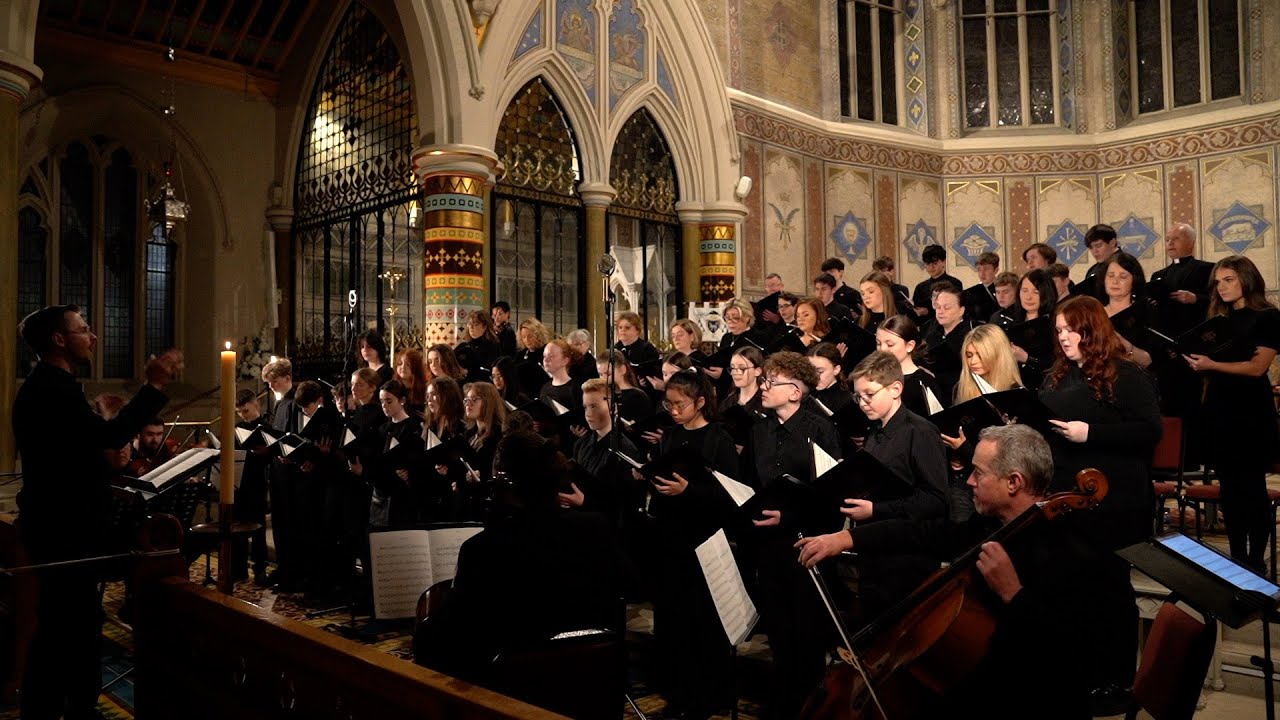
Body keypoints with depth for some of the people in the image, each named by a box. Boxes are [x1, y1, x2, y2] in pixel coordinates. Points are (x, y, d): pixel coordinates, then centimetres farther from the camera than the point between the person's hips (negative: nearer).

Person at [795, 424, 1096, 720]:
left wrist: (1013, 595, -37)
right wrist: (846, 537, -1)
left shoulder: (1070, 559, -23)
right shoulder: (990, 525, 1)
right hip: (966, 677, 7)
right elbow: (926, 533, 7)